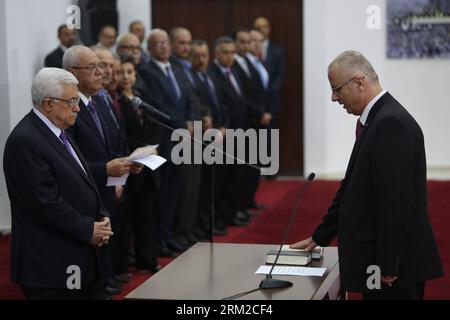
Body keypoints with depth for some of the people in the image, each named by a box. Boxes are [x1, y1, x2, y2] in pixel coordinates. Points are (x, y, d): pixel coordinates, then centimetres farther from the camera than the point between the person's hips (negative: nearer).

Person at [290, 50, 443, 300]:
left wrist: (387, 267, -22)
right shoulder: (377, 119, 14)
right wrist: (320, 237, 21)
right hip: (379, 260, 9)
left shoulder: (391, 123, -18)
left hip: (395, 265, -9)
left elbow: (396, 199, -23)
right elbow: (352, 186, 19)